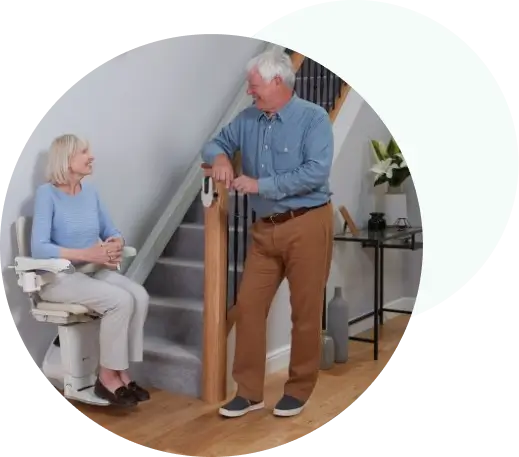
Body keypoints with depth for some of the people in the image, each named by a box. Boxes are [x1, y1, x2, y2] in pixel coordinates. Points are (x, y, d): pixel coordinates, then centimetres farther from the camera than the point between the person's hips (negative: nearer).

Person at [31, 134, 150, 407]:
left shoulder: (90, 192, 8)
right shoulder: (47, 193, -11)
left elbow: (111, 231, 14)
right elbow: (39, 248, -21)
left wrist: (115, 245, -11)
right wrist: (87, 254, -26)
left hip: (93, 272, 6)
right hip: (59, 277, -6)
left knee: (139, 295, -20)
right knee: (120, 300, -28)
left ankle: (121, 371, -11)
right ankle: (107, 377, -12)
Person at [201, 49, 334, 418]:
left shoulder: (314, 118, -10)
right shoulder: (248, 120, 7)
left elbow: (316, 172, -21)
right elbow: (216, 143, 19)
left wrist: (261, 185, -20)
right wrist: (220, 157, -7)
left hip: (307, 226, -6)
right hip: (265, 229, 6)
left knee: (305, 311, 3)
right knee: (249, 305, 3)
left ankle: (299, 389, 19)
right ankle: (249, 391, 14)